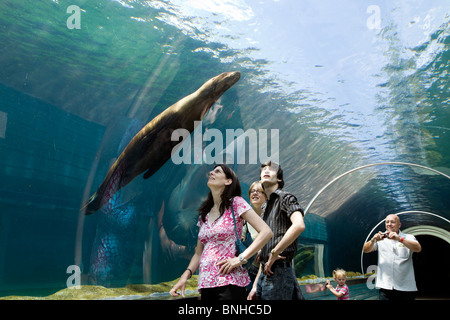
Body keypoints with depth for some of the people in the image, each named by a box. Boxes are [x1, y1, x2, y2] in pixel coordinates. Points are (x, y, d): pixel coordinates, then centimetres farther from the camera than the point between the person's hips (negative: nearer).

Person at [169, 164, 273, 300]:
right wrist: (186, 275, 0)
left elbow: (266, 232, -11)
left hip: (229, 283, -6)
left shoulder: (236, 203, -3)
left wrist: (240, 259, -15)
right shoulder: (204, 213, 14)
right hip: (205, 285, 6)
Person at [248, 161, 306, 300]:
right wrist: (255, 286, 16)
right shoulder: (266, 208, 22)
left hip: (279, 271, -8)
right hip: (264, 273, 8)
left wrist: (274, 253, -17)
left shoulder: (285, 197, -1)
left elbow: (299, 225, -23)